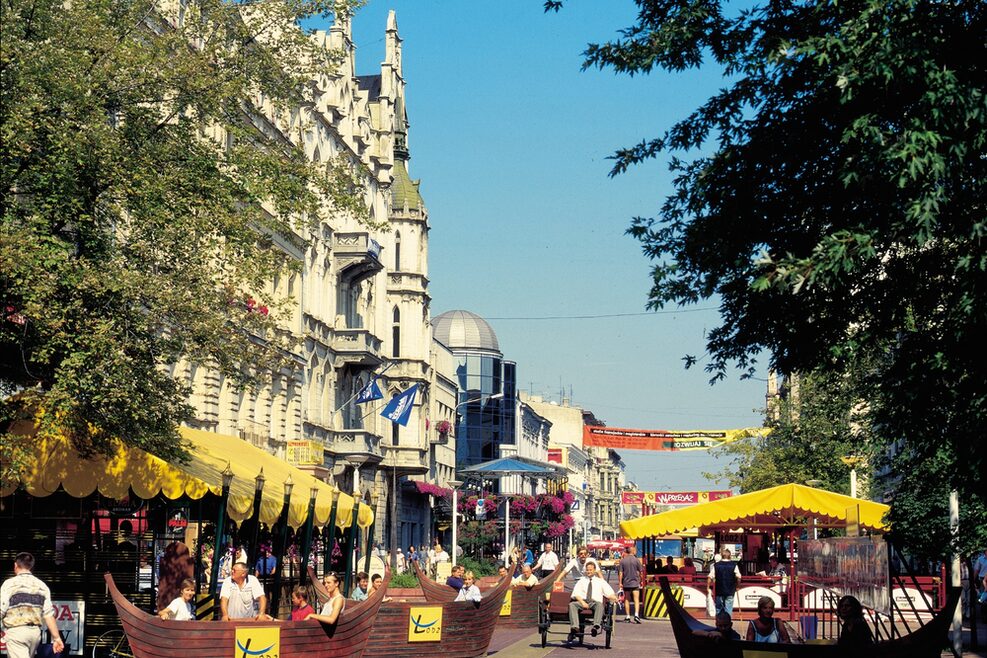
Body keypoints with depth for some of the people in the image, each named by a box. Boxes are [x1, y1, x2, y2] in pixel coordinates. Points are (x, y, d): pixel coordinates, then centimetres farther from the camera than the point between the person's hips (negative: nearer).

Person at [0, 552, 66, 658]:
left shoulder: (10, 584, -4)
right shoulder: (42, 586, 8)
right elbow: (49, 615, 3)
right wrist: (57, 638, 4)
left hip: (15, 632, -5)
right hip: (35, 632, 5)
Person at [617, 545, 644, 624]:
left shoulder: (622, 561, -1)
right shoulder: (636, 560, -5)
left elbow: (620, 573, -3)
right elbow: (639, 572, 0)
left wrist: (620, 582, 3)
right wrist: (639, 580, 14)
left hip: (626, 583, 2)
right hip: (635, 583, -2)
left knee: (627, 599, 12)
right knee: (636, 599, -2)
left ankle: (627, 616, 13)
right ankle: (636, 614, -19)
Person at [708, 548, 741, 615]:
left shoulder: (716, 565, 0)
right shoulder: (734, 565, -3)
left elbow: (710, 577, -6)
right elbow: (738, 577, -9)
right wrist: (737, 586, 6)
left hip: (719, 591, 1)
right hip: (730, 592, -1)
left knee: (719, 609, 13)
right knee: (728, 609, 2)